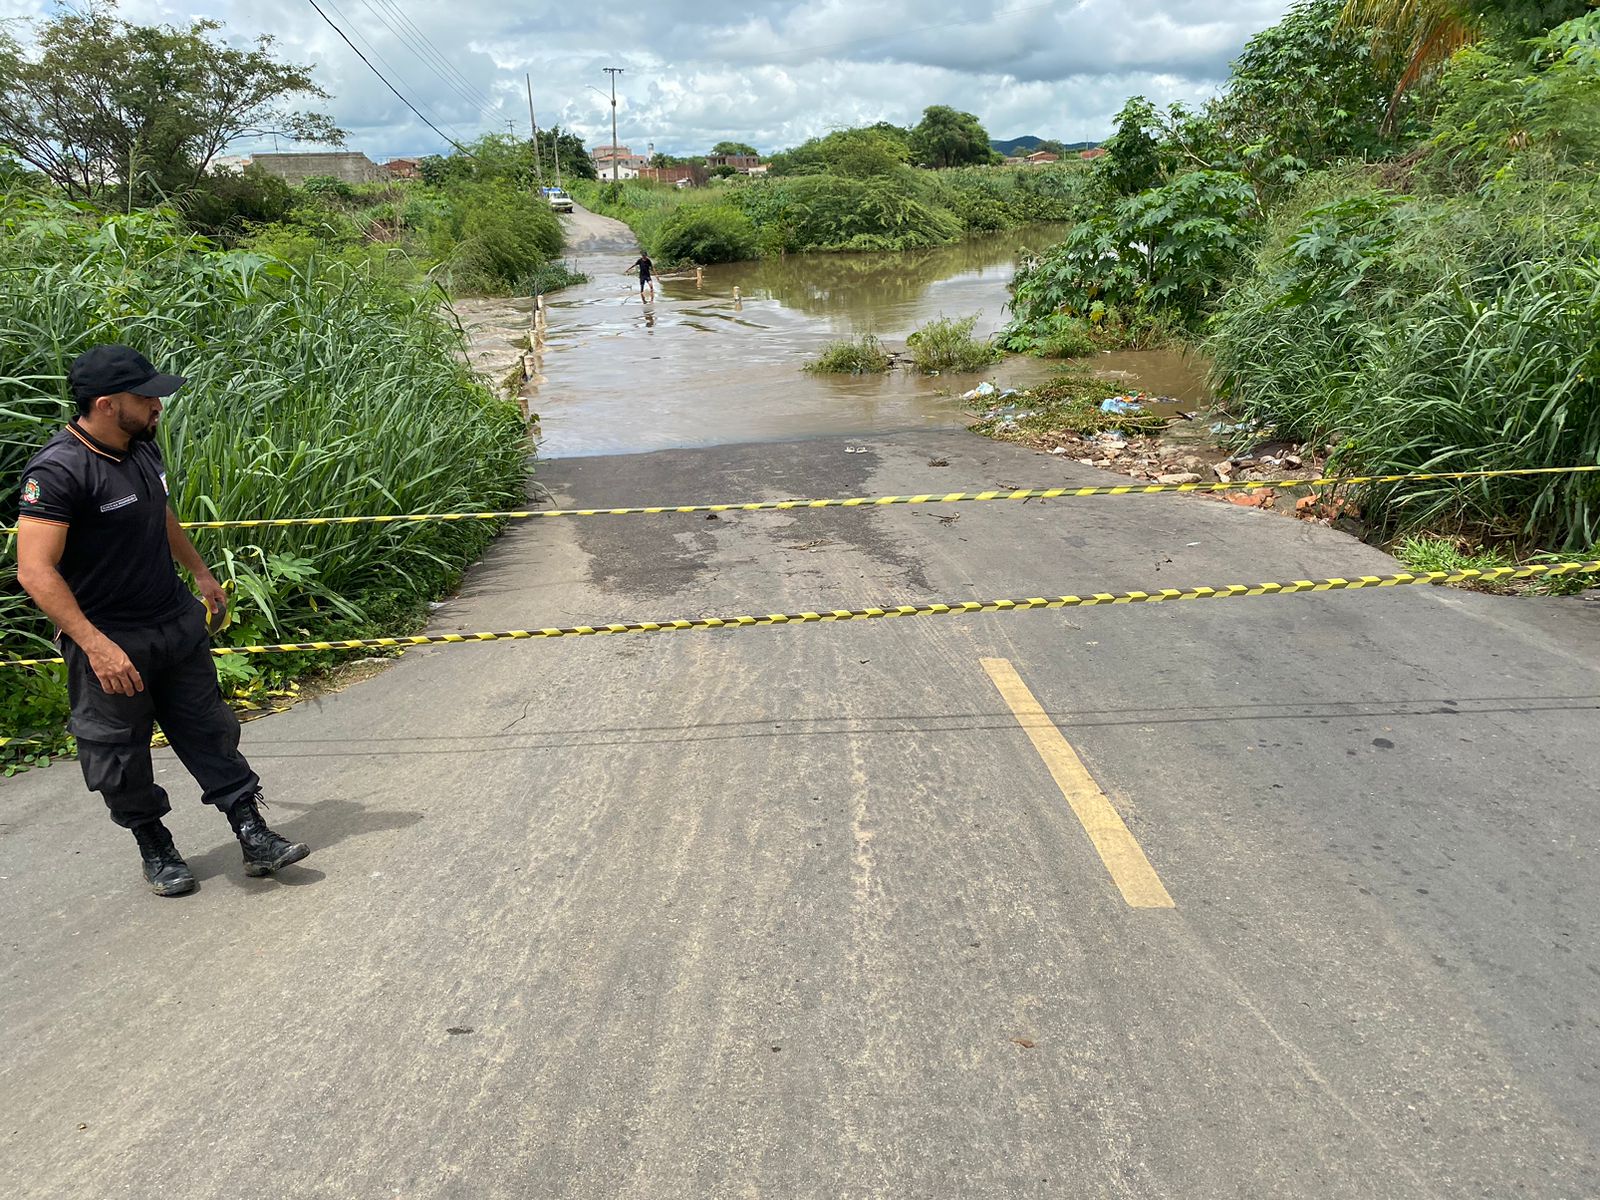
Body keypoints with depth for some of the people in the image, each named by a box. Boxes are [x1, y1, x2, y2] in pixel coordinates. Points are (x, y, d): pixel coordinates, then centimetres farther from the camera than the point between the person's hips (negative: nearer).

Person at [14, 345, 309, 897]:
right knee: (122, 757, 9)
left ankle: (253, 837, 16)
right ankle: (157, 852, 27)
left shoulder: (142, 446, 3)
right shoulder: (57, 471, -22)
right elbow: (35, 571, -25)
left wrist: (201, 572, 31)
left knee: (210, 731, 9)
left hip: (178, 623, 7)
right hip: (109, 643, -7)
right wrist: (97, 646, -30)